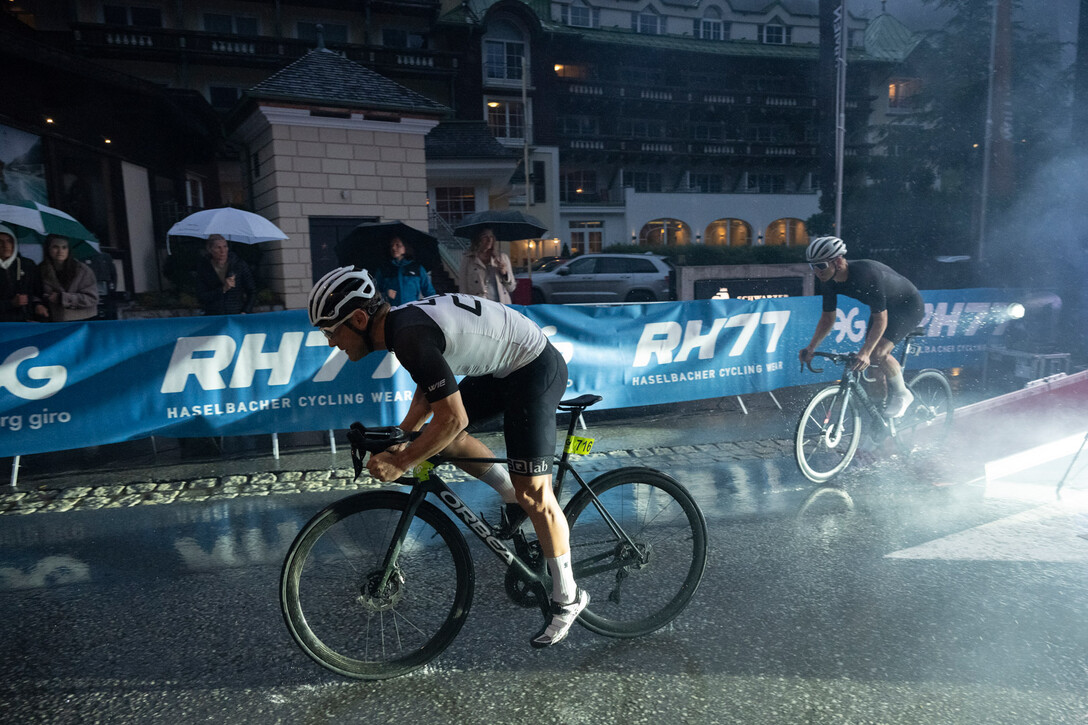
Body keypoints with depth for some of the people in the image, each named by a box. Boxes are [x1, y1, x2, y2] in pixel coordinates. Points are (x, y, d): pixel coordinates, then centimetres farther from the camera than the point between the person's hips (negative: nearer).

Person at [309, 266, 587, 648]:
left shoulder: (412, 336, -27)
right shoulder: (400, 321, 3)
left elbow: (453, 419, -28)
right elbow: (431, 390, 17)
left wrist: (400, 463, -18)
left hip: (535, 369, -10)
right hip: (502, 367, 10)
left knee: (533, 493, -7)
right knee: (442, 438, 11)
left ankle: (567, 597, 9)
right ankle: (513, 496, 24)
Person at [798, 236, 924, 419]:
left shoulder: (866, 274, -38)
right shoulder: (829, 282, -15)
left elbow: (881, 320, -35)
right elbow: (828, 318, -4)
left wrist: (865, 352, -44)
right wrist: (811, 348, -14)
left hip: (908, 306, -8)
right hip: (884, 307, 8)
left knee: (878, 352, -24)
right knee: (871, 357, 1)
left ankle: (902, 394, -1)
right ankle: (891, 396, 23)